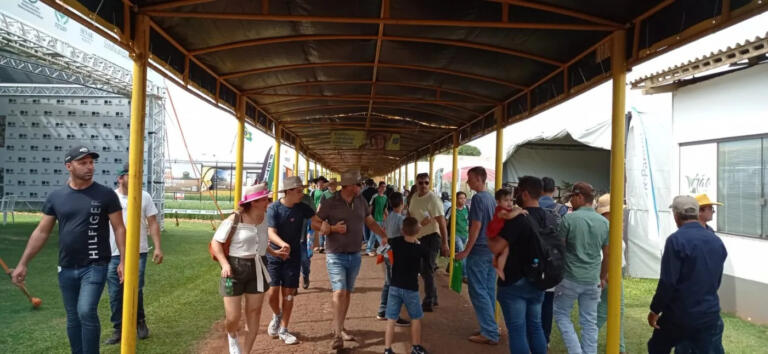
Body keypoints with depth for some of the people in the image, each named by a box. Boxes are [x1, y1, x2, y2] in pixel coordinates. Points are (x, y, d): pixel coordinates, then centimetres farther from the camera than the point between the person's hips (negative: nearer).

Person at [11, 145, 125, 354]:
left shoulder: (105, 195, -6)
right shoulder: (56, 197, 3)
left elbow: (119, 228, -4)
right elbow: (41, 232, 7)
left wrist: (123, 261, -11)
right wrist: (23, 264, 3)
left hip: (95, 266, -4)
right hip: (66, 268, 4)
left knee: (86, 312, -16)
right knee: (73, 318, 13)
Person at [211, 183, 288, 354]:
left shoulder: (264, 217, 2)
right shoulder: (234, 220, -16)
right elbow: (216, 242, -10)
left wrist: (274, 252, 9)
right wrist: (224, 264, -21)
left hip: (257, 268, 5)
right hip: (235, 268, -5)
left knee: (254, 312, 9)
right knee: (233, 318, -1)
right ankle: (232, 336, 35)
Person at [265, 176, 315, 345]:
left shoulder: (302, 208, -4)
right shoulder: (273, 208, -13)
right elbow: (271, 233, -21)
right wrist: (283, 244, -41)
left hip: (293, 256, 2)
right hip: (274, 255, -2)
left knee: (288, 293, 4)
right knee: (272, 292, -6)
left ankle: (283, 330, 19)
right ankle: (277, 315, 28)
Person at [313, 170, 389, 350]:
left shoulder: (361, 202, 3)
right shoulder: (330, 203, -10)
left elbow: (371, 222, 13)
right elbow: (314, 223, -3)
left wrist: (384, 235, -4)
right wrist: (332, 228, -18)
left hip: (355, 256, 5)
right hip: (336, 256, -5)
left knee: (347, 293, 14)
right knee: (339, 292, -15)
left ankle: (339, 327, 30)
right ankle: (337, 335, -8)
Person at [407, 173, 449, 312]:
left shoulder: (433, 199, -17)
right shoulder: (414, 197, 7)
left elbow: (442, 222, -20)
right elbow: (410, 214, 22)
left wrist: (444, 243, -23)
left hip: (431, 237, -9)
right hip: (418, 238, 9)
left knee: (427, 270, -9)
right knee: (424, 269, 17)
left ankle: (428, 303, -1)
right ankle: (433, 297, 31)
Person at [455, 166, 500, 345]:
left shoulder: (478, 198, -14)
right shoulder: (491, 198, 12)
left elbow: (476, 226, -19)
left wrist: (466, 251, -15)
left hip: (479, 251, -9)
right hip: (492, 250, 9)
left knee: (478, 292, -3)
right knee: (489, 291, 13)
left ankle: (490, 333, -3)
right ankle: (489, 328, 20)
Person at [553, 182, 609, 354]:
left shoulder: (569, 218, -11)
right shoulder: (604, 222, 3)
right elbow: (607, 254, 8)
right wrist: (602, 277, 20)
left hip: (570, 278, -4)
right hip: (593, 281, 4)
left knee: (561, 314, 11)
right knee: (590, 322, 11)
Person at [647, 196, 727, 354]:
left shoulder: (676, 240, -17)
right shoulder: (717, 241, 4)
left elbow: (667, 282, -19)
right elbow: (717, 280, 16)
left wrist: (655, 310, -8)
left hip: (679, 314, -5)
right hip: (710, 314, 5)